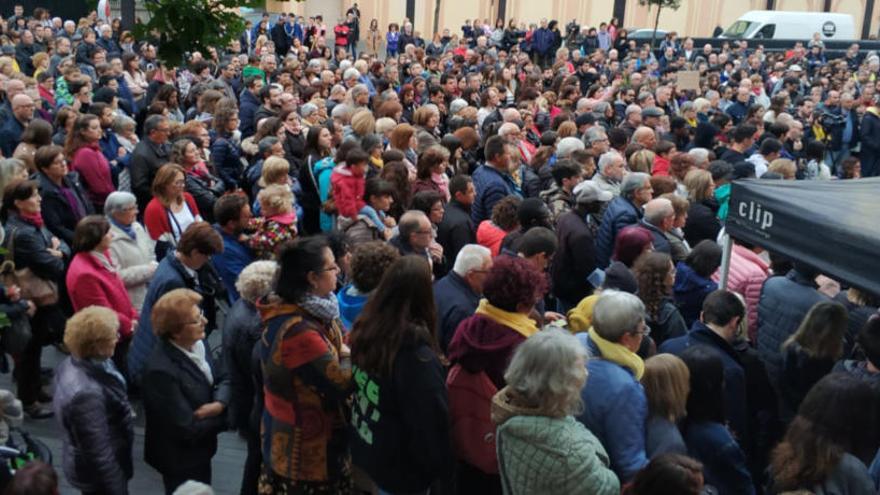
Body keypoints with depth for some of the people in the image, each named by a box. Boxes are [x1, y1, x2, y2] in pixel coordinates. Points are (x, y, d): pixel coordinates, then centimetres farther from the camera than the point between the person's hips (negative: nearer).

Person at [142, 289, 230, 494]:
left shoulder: (196, 343, -8)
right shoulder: (161, 371, -34)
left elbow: (222, 378, 2)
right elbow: (188, 429, -30)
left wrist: (219, 404, -20)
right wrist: (226, 416, -15)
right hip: (180, 459, -8)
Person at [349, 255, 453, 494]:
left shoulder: (365, 331, -8)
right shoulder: (417, 354, -30)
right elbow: (431, 421, -24)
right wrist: (441, 468, -9)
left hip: (366, 451, 7)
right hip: (402, 468, -7)